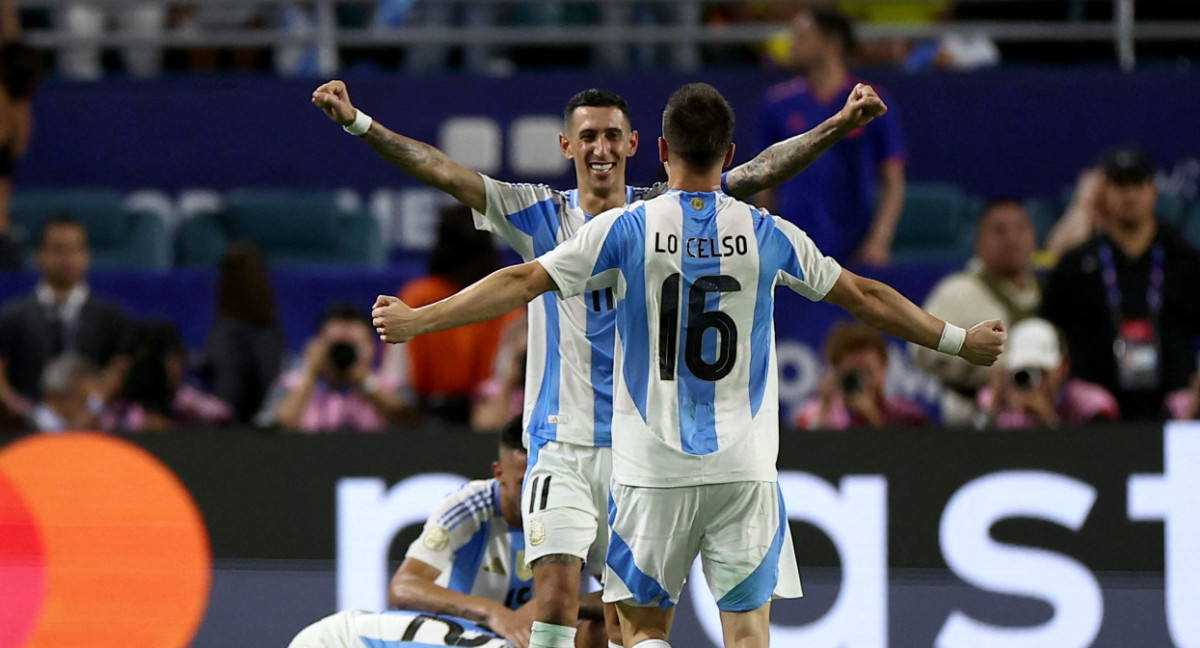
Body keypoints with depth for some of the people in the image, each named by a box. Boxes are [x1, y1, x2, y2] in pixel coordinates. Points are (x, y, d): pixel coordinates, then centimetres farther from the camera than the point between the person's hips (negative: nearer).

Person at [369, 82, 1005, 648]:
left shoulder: (625, 229, -3)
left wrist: (419, 320, 7)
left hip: (652, 470, -1)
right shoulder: (768, 235, 2)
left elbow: (523, 282, -3)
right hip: (745, 467, 1)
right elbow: (864, 296, 11)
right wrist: (960, 341, 24)